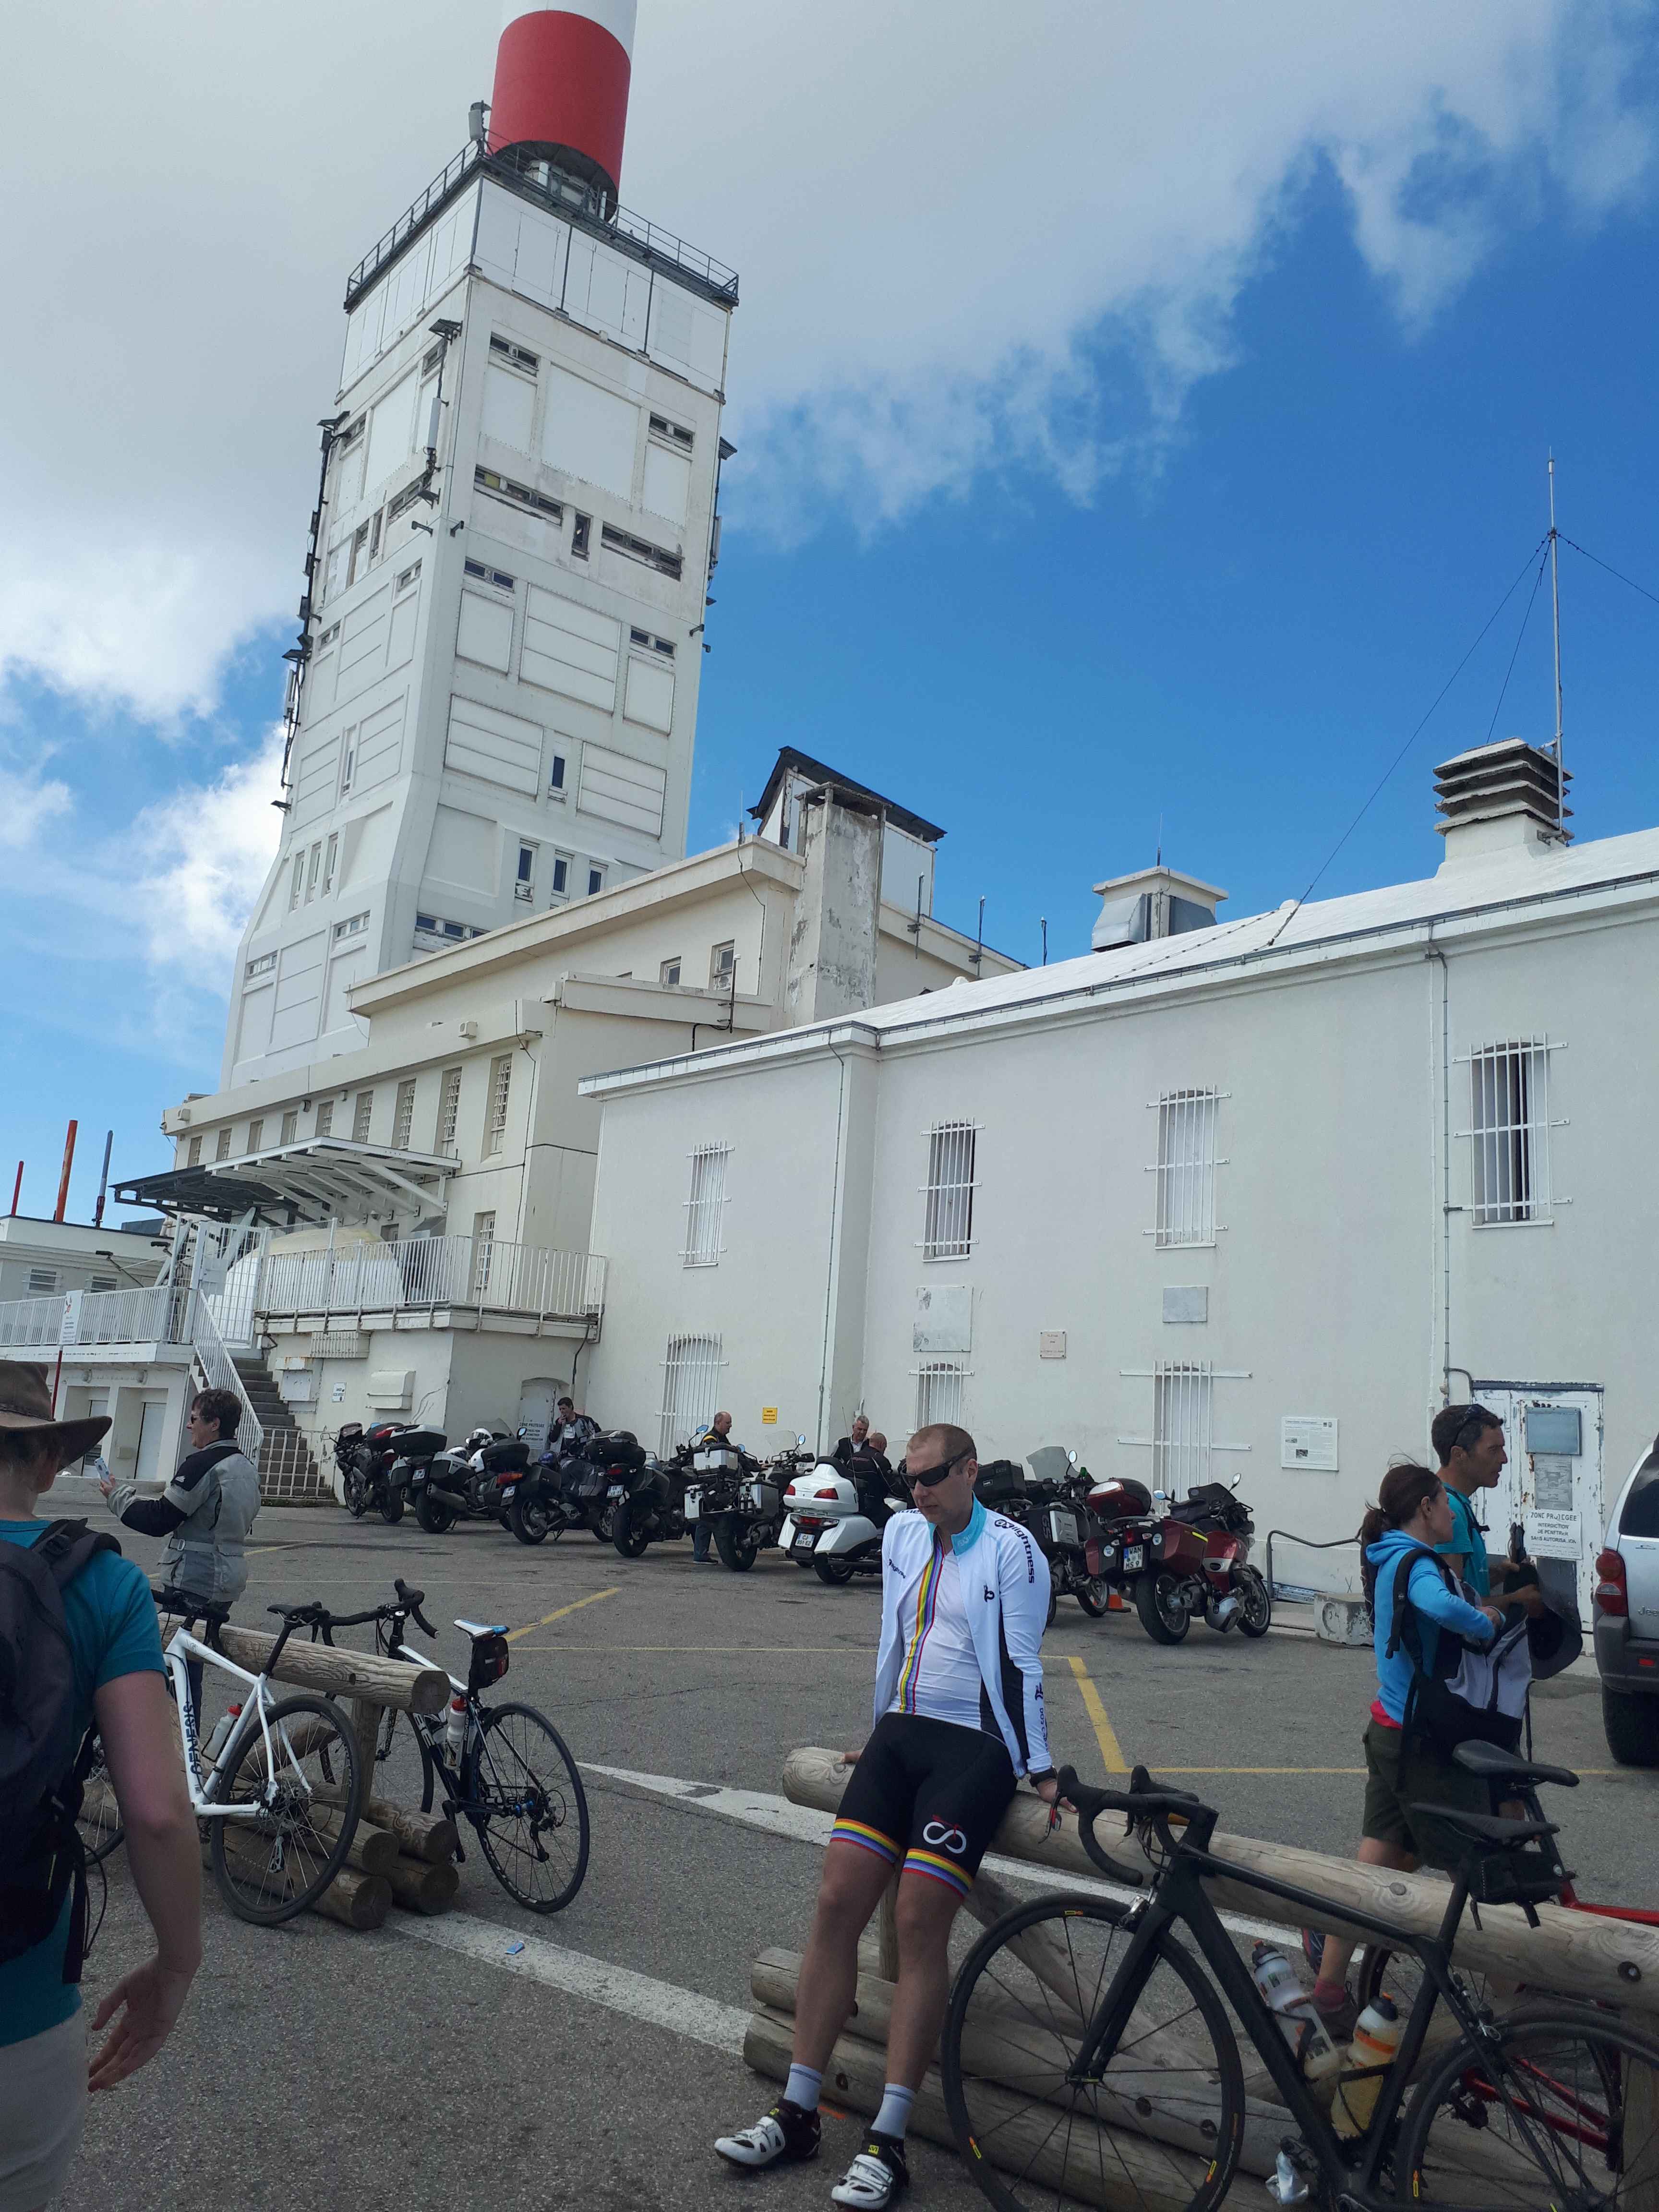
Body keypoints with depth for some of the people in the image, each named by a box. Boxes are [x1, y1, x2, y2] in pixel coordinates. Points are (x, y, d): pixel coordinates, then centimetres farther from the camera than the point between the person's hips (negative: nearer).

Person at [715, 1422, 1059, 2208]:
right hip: (900, 1731, 6)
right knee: (836, 1901, -3)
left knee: (919, 1922, -13)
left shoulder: (1010, 1548, -9)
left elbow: (1022, 1663, -8)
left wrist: (1040, 1768, -6)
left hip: (974, 1748, -6)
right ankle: (796, 2113, 8)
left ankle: (887, 2142, -3)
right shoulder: (901, 1533, 9)